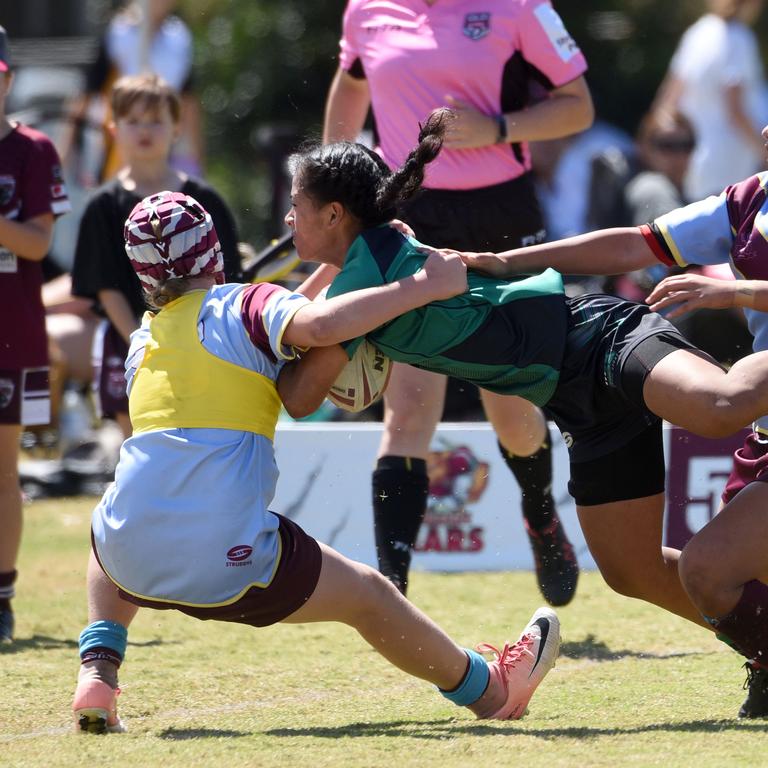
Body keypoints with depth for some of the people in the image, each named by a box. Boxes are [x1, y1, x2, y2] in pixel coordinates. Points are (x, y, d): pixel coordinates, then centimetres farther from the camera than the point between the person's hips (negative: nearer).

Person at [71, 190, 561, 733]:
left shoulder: (143, 342, 20)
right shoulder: (245, 305, 5)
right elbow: (317, 325, -20)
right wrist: (422, 286, -11)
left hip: (132, 561, 4)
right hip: (228, 562, -4)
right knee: (369, 596, 20)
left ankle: (97, 677, 24)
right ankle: (491, 691, 36)